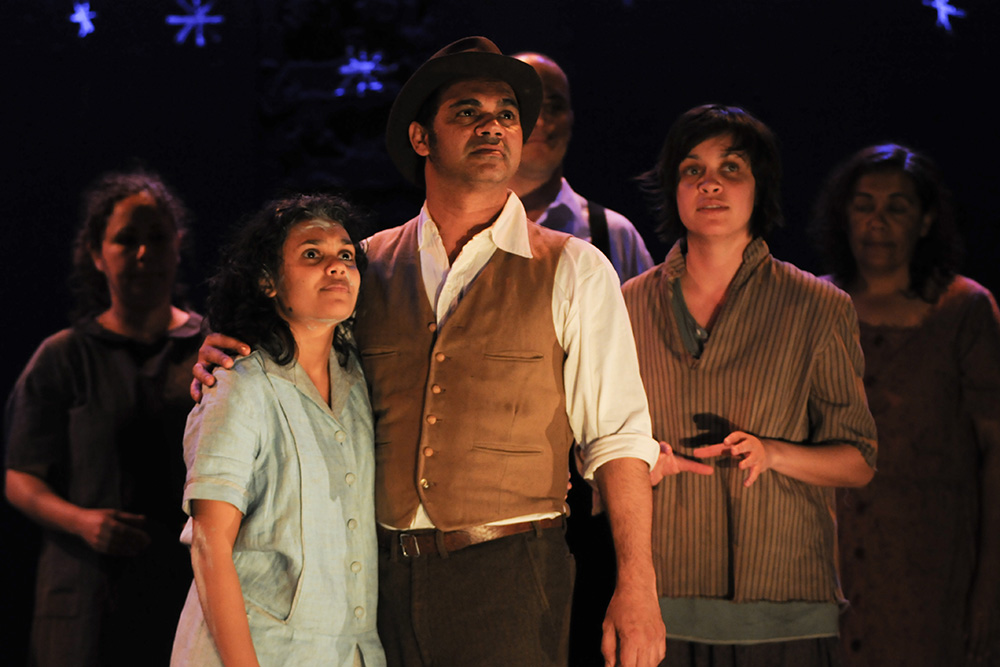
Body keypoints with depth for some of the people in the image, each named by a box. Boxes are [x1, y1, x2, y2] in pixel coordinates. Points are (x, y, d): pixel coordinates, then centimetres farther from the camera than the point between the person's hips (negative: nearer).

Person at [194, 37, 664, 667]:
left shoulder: (574, 271, 1)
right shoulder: (371, 262, 9)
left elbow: (616, 436, -3)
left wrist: (636, 589, -11)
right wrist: (224, 356, 0)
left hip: (510, 580, -3)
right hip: (387, 578, 3)